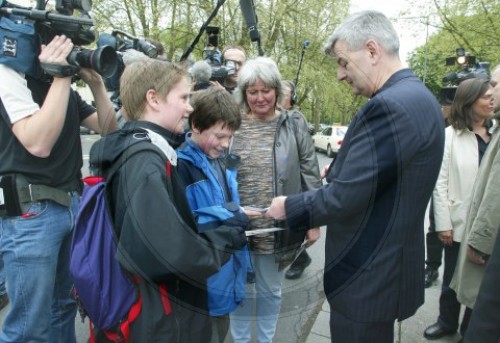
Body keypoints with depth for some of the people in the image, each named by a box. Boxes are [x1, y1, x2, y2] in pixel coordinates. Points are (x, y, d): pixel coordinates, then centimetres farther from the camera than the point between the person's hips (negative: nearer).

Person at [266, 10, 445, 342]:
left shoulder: (388, 104, -25)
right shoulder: (417, 97, 8)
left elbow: (345, 198, -25)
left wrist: (290, 207, -10)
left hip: (368, 275, -10)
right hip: (387, 265, 10)